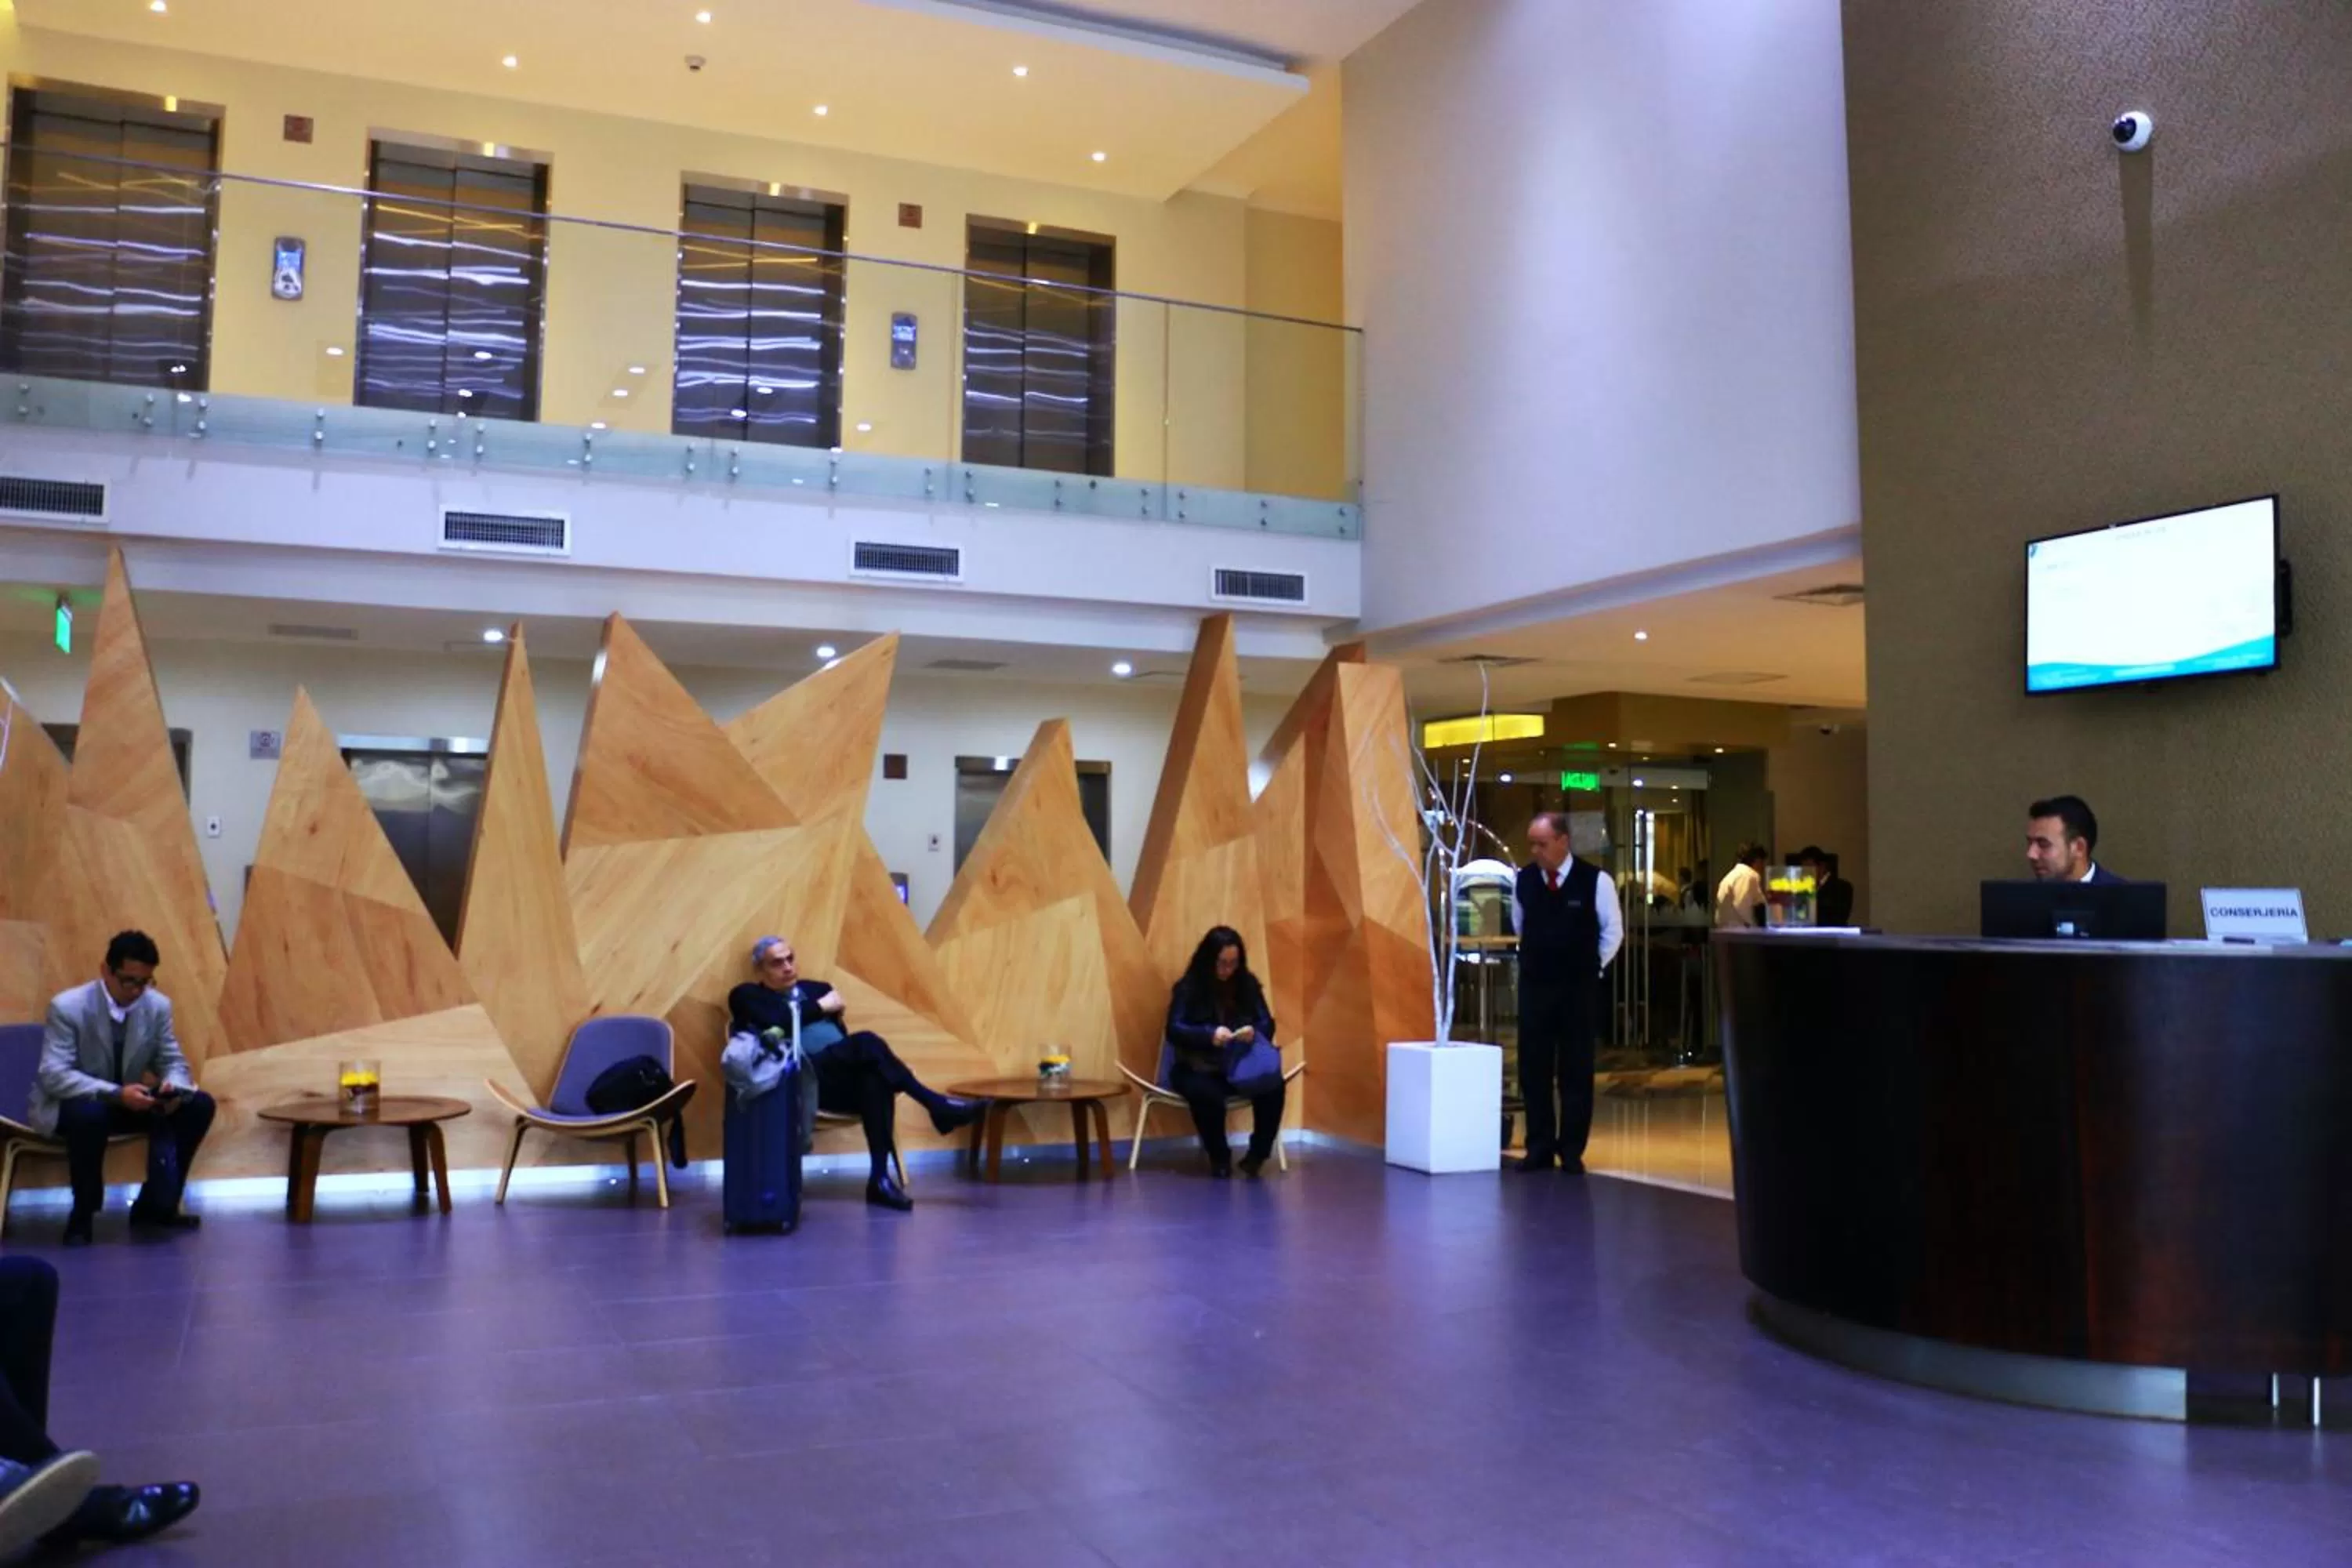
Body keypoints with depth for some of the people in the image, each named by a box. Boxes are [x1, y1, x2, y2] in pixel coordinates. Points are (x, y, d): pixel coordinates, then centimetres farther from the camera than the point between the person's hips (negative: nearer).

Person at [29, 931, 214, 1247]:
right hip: (67, 1104, -5)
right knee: (90, 1113, -40)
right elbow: (53, 1076, -28)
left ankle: (155, 1205, -2)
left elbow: (173, 1062, 0)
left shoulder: (158, 1005, -7)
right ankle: (82, 1215, -18)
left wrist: (173, 1086, -25)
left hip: (129, 1100, 5)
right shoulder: (67, 1007, -21)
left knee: (199, 1105, -13)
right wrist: (116, 1093, -40)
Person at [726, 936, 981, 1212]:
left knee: (875, 1079, -33)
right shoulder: (747, 996, 14)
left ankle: (881, 1178, -40)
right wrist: (821, 1007, 3)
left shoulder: (817, 989, 29)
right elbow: (777, 1021, -9)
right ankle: (935, 1105, -30)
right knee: (866, 1043, -32)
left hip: (842, 1078, 5)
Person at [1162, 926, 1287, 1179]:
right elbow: (1174, 1030, -14)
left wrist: (1254, 1032, -24)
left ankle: (1258, 1153, -5)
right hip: (1197, 1069, -3)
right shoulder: (1188, 988, -6)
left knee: (1275, 1086, -28)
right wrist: (1210, 1035, -32)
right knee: (1208, 1095, -37)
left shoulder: (1248, 985, 4)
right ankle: (1219, 1157, -8)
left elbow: (1268, 1024, 2)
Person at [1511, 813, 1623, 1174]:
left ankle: (1572, 1151, 11)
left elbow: (1613, 931, 2)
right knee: (1533, 1069, 5)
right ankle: (1539, 1148, 14)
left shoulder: (1595, 880, -11)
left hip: (1578, 987, -3)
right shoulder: (1523, 880, -1)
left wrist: (1591, 968, 5)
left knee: (1576, 1071, 3)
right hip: (1534, 985, 3)